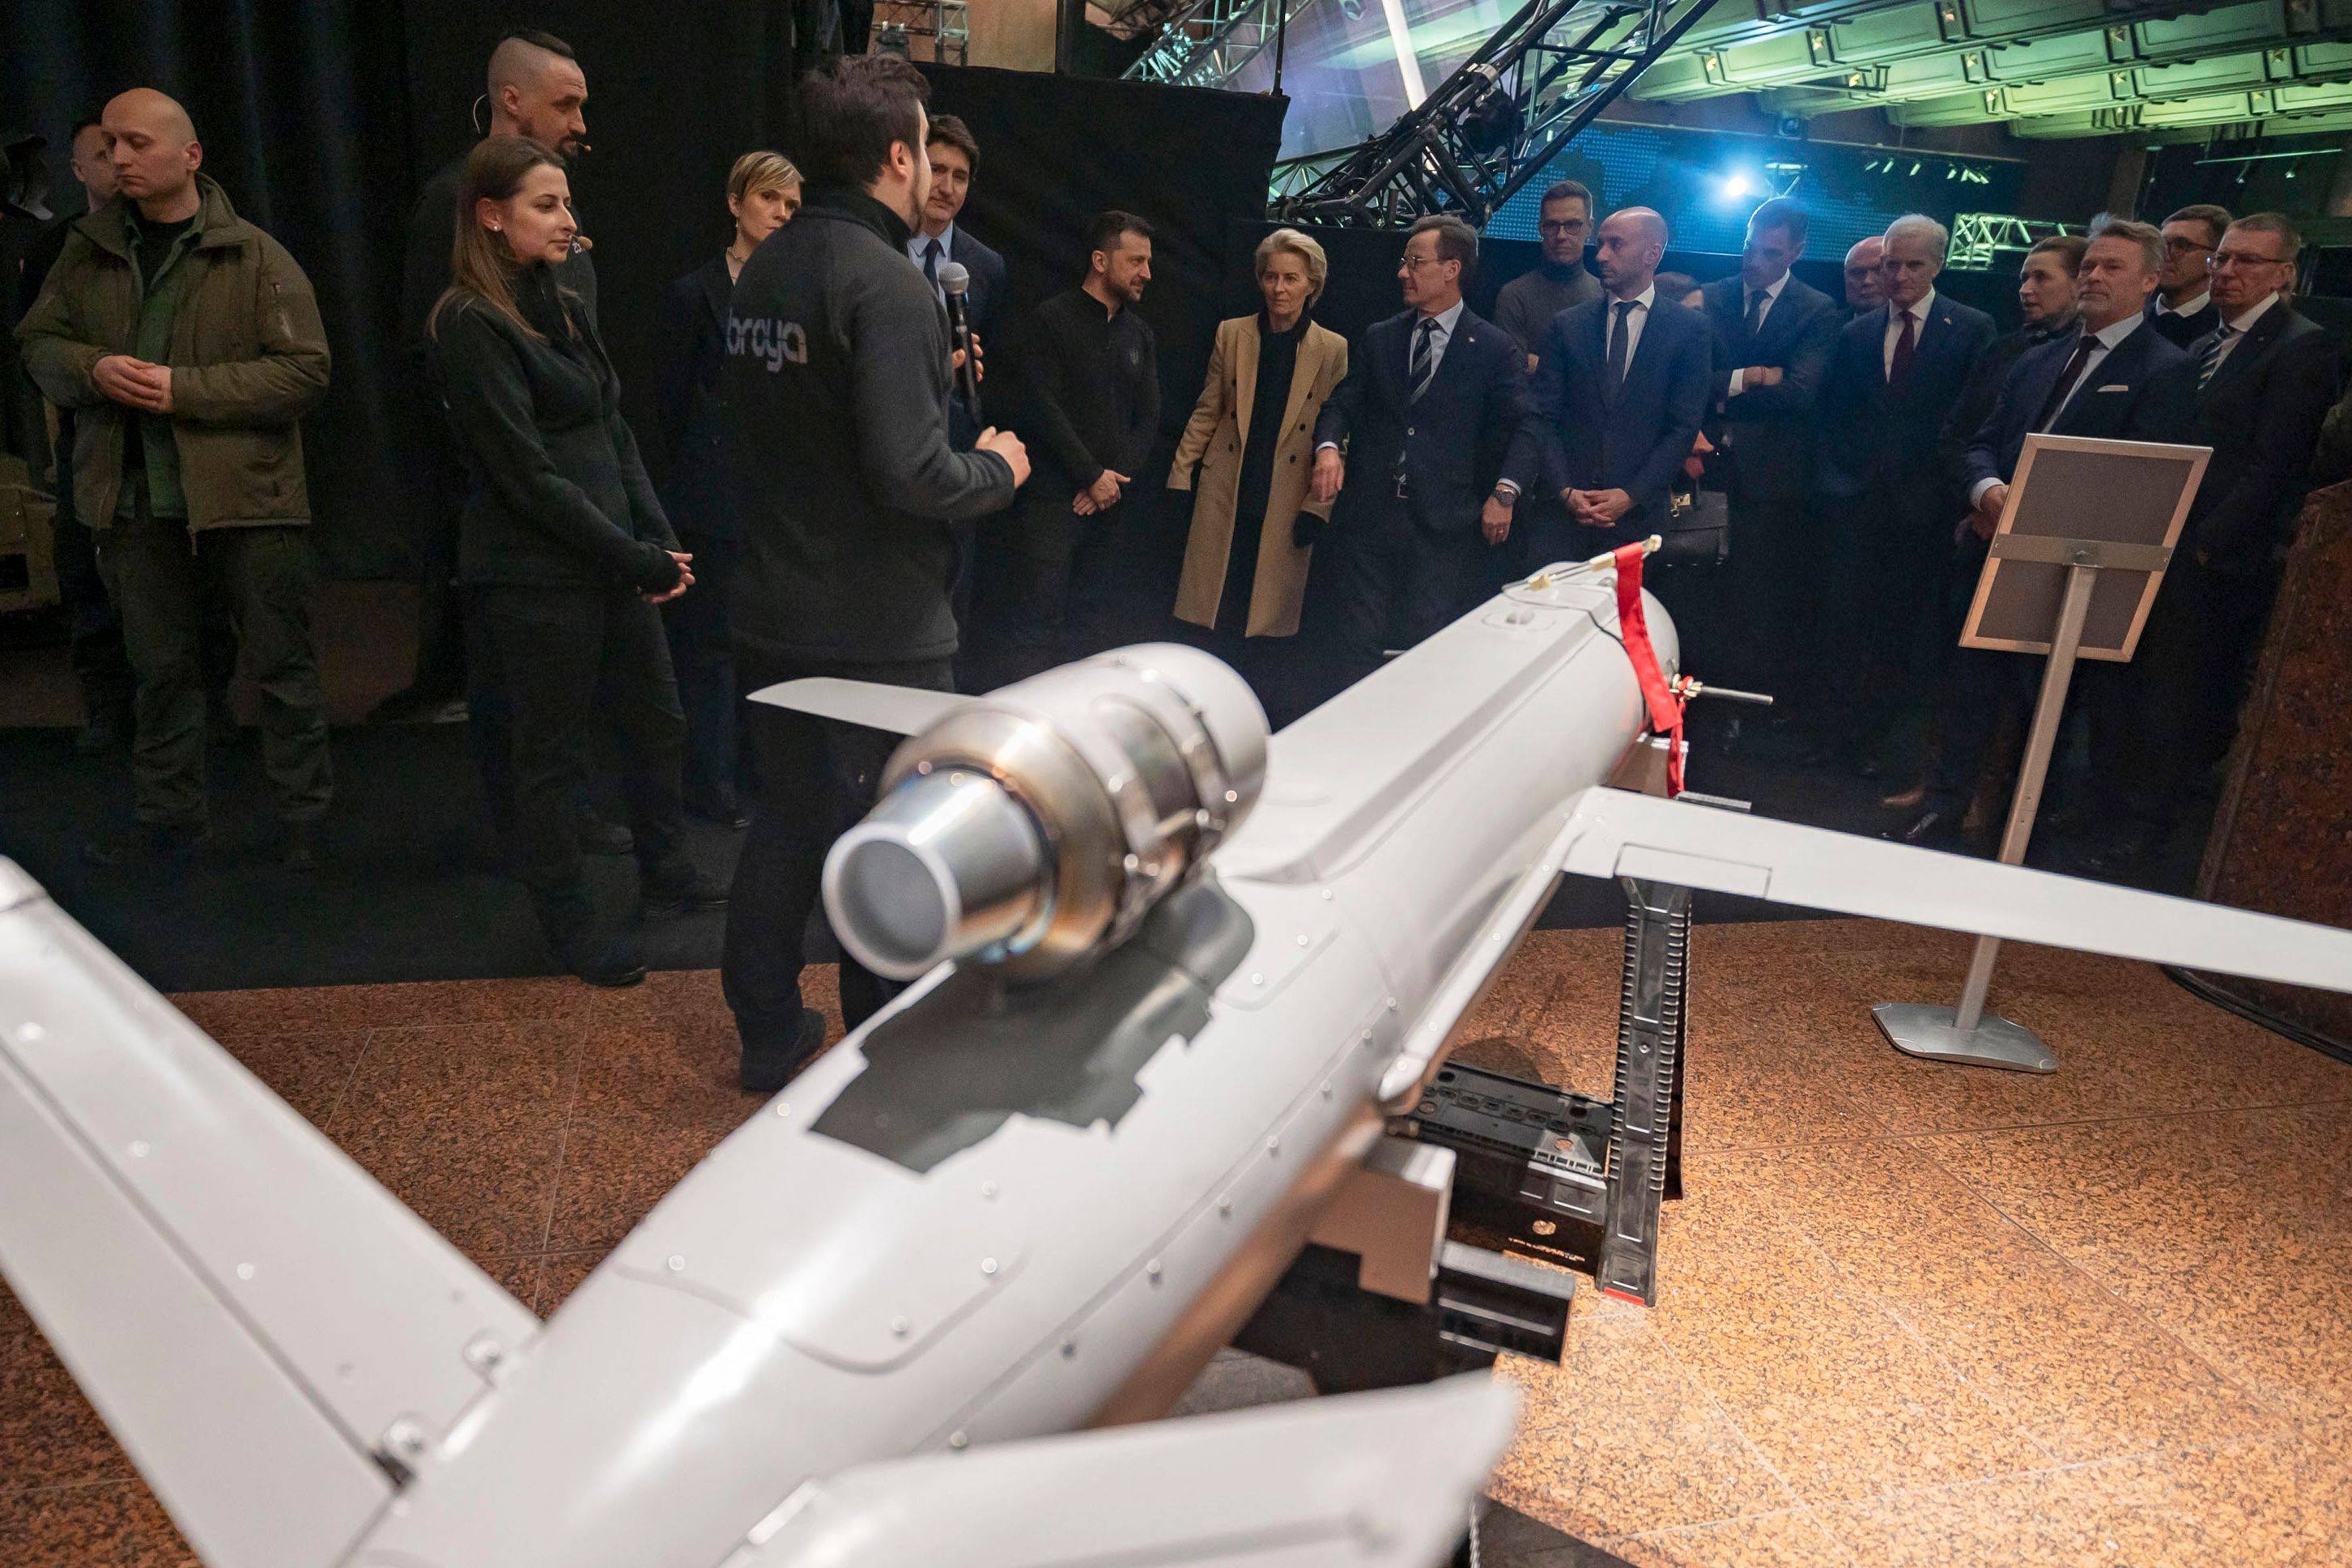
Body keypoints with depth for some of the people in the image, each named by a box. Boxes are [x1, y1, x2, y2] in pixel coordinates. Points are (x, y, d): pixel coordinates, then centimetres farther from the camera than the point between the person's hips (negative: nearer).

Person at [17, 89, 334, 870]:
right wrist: (92, 369, -7)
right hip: (135, 499, 5)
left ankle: (305, 821, 13)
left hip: (247, 492, -4)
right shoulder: (89, 252, 10)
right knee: (160, 667, 13)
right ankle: (167, 819, 26)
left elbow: (304, 369, -10)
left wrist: (184, 389, -15)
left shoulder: (254, 257, -4)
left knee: (281, 664, 2)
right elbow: (39, 343, 16)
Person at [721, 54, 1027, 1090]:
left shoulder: (762, 271, 9)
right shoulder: (884, 282, -18)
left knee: (782, 826, 19)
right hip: (878, 634, -8)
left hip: (772, 617, 8)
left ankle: (768, 1034, 33)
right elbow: (909, 472, -26)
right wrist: (998, 468, -6)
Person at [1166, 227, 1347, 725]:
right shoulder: (1232, 334, 8)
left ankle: (1279, 736, 13)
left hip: (1287, 504, -2)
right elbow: (1206, 413, 11)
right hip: (1225, 495, 2)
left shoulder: (1333, 350, 2)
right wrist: (1179, 475, 5)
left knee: (1269, 621, 1)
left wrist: (1318, 507, -5)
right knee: (1214, 618, 1)